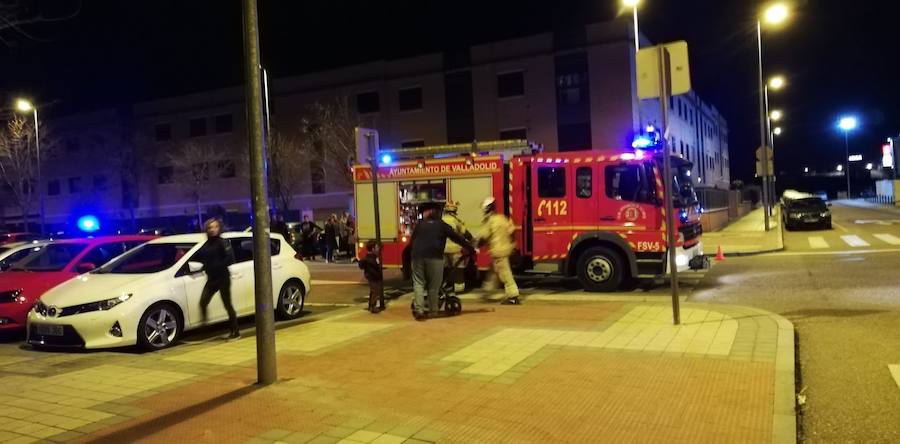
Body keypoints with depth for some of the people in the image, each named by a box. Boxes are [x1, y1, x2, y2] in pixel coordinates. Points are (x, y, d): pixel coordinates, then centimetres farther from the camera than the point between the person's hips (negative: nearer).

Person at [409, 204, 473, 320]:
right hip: (434, 257, -1)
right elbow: (457, 237, 12)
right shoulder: (441, 225, 13)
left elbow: (412, 240, 20)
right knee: (434, 285, 7)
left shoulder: (419, 224, 18)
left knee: (418, 283, 4)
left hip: (418, 256, 1)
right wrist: (471, 249, 16)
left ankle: (419, 310, -8)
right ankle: (433, 310, 11)